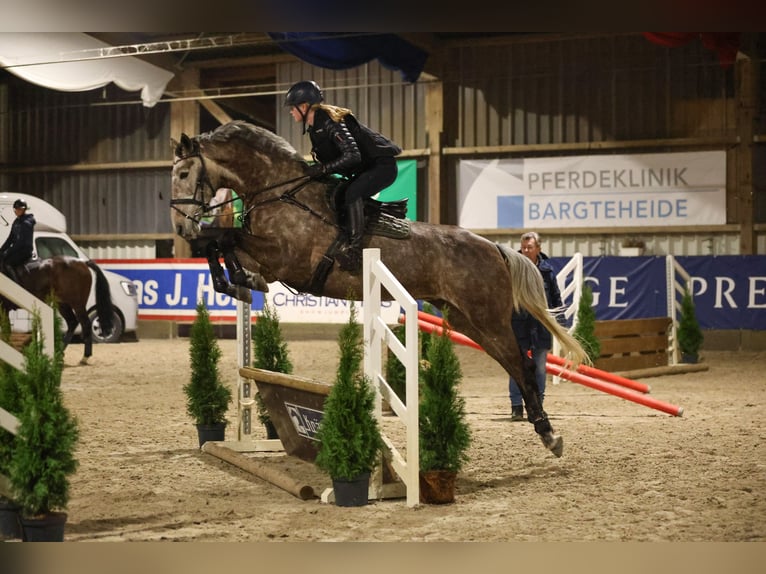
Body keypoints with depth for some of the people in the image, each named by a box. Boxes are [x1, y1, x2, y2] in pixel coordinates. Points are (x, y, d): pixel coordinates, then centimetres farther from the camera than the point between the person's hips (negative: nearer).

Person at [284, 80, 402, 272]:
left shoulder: (330, 122, -22)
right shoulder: (314, 127, 8)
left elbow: (352, 155, -32)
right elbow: (329, 158, 17)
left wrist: (323, 168, -32)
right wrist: (312, 170, 0)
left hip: (383, 166, -11)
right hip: (365, 169, 11)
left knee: (352, 193, -32)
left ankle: (354, 247, -34)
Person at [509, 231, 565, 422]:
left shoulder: (546, 270, 3)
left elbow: (556, 297, 11)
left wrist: (558, 320, 6)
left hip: (541, 327, 2)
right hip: (518, 326, -2)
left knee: (539, 368, 8)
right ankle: (516, 407, 8)